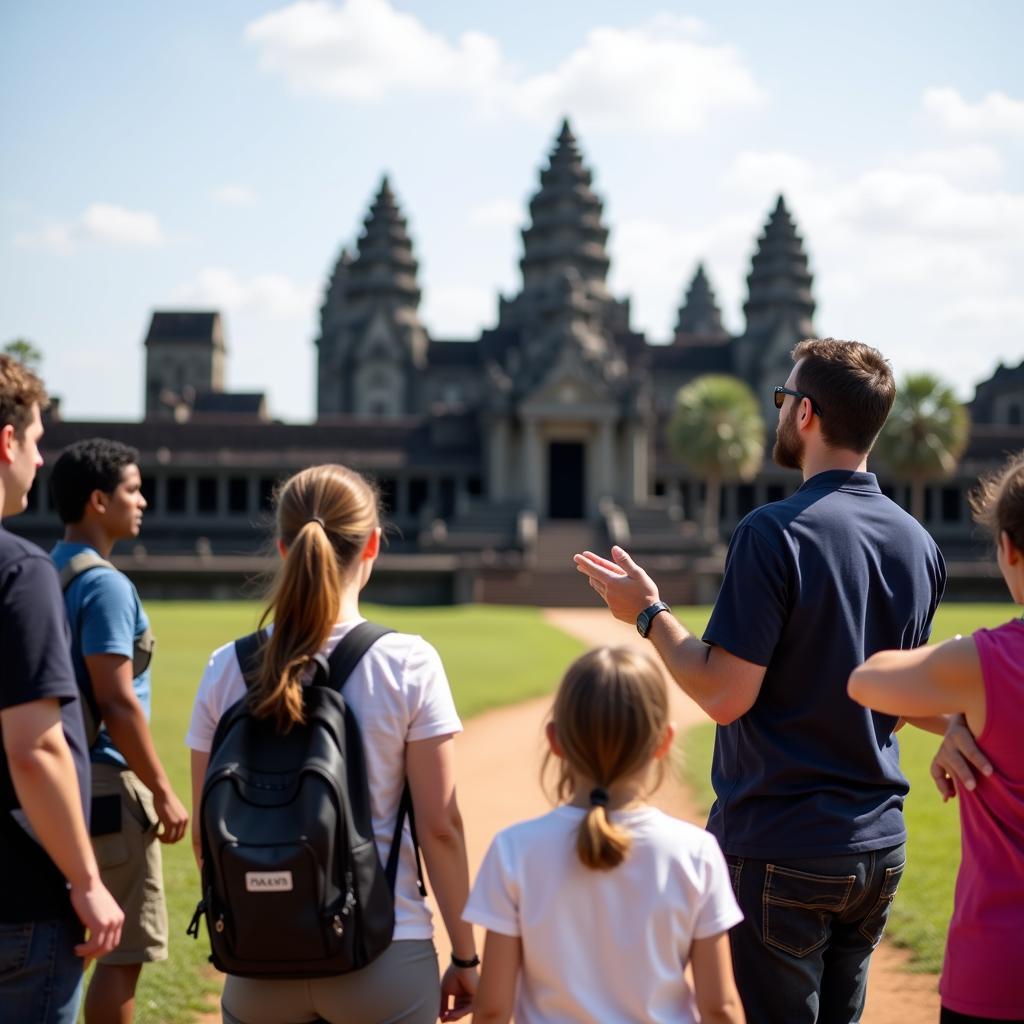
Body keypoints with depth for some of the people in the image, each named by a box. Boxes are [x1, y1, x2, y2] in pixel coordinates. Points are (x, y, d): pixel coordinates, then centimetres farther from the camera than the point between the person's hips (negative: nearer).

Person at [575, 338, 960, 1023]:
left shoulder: (776, 532, -17)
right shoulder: (919, 544, 5)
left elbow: (725, 695, -19)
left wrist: (649, 613, -7)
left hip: (780, 852, -7)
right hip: (879, 850, 7)